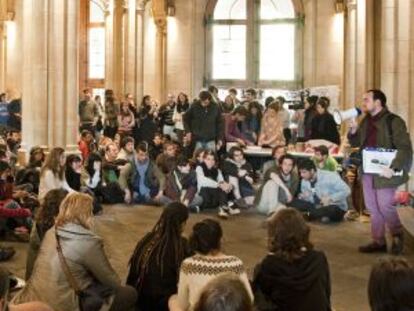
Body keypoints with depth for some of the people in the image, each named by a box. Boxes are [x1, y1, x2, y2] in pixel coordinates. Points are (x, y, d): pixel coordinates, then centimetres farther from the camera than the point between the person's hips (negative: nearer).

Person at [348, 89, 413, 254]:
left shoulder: (394, 121, -13)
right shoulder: (366, 120, 10)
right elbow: (355, 143, 17)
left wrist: (393, 168, -26)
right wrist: (353, 131, -4)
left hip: (384, 172, -7)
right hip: (368, 171, 7)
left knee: (385, 206, -4)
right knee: (373, 208, 11)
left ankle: (397, 235, 20)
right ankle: (378, 241, 21)